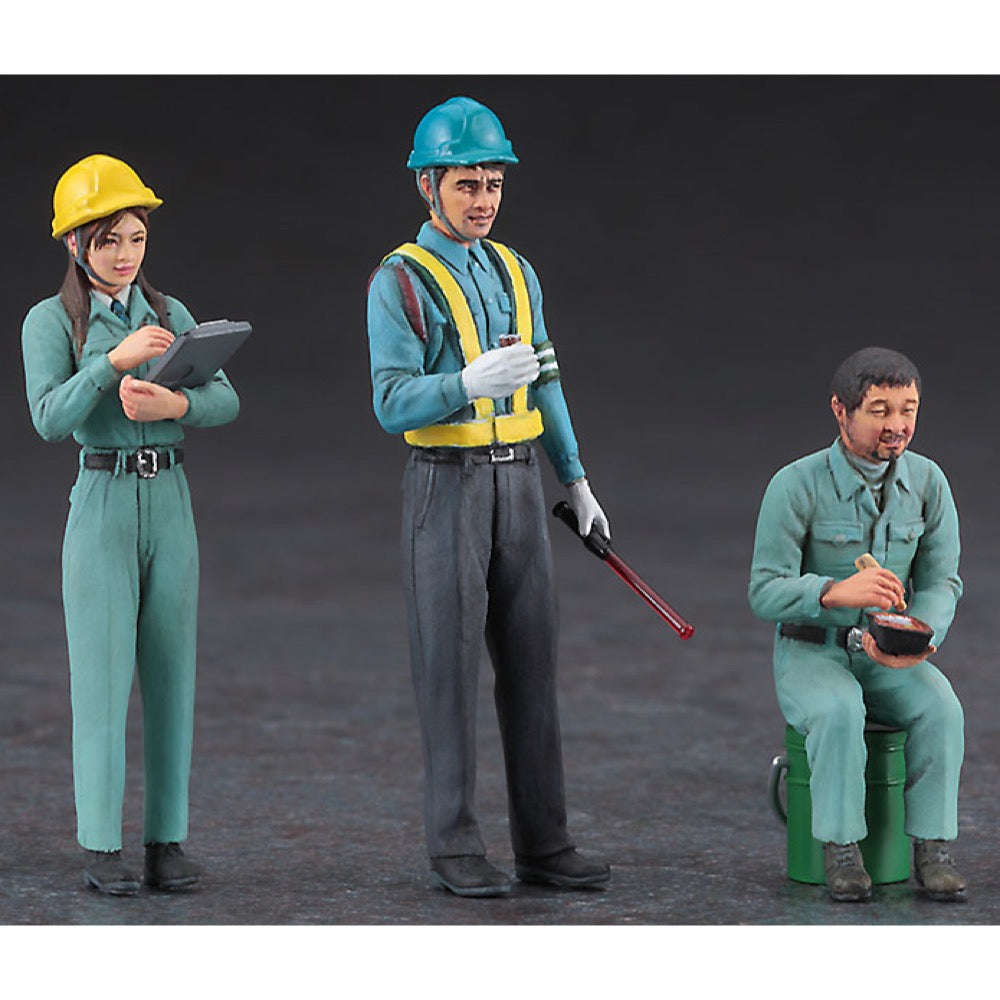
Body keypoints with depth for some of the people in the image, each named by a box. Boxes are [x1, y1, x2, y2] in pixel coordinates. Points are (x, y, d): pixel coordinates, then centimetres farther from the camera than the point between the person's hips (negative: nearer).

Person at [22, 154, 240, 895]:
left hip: (171, 507, 4)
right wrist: (116, 360, -28)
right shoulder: (50, 322, -2)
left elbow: (225, 401, 0)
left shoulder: (171, 314, 10)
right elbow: (50, 419, -16)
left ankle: (167, 841, 8)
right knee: (103, 676, -4)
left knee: (171, 675, 3)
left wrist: (172, 404, -22)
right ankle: (102, 848, 2)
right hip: (101, 507, -4)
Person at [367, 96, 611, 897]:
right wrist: (470, 384, -35)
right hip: (444, 490, -6)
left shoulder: (516, 275, 11)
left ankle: (543, 844, 10)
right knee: (452, 669, -4)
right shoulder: (398, 284, -9)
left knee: (530, 665, 5)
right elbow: (395, 407, -17)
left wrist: (577, 482, 15)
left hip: (518, 487, 6)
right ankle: (456, 849, 4)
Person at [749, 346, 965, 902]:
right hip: (811, 653, -3)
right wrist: (836, 591, -38)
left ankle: (933, 850, -22)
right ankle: (842, 851, -26)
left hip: (889, 657, 3)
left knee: (940, 708, -28)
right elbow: (766, 592, -19)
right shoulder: (797, 486, -16)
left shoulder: (928, 482, -4)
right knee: (839, 712, -36)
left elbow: (941, 582, -1)